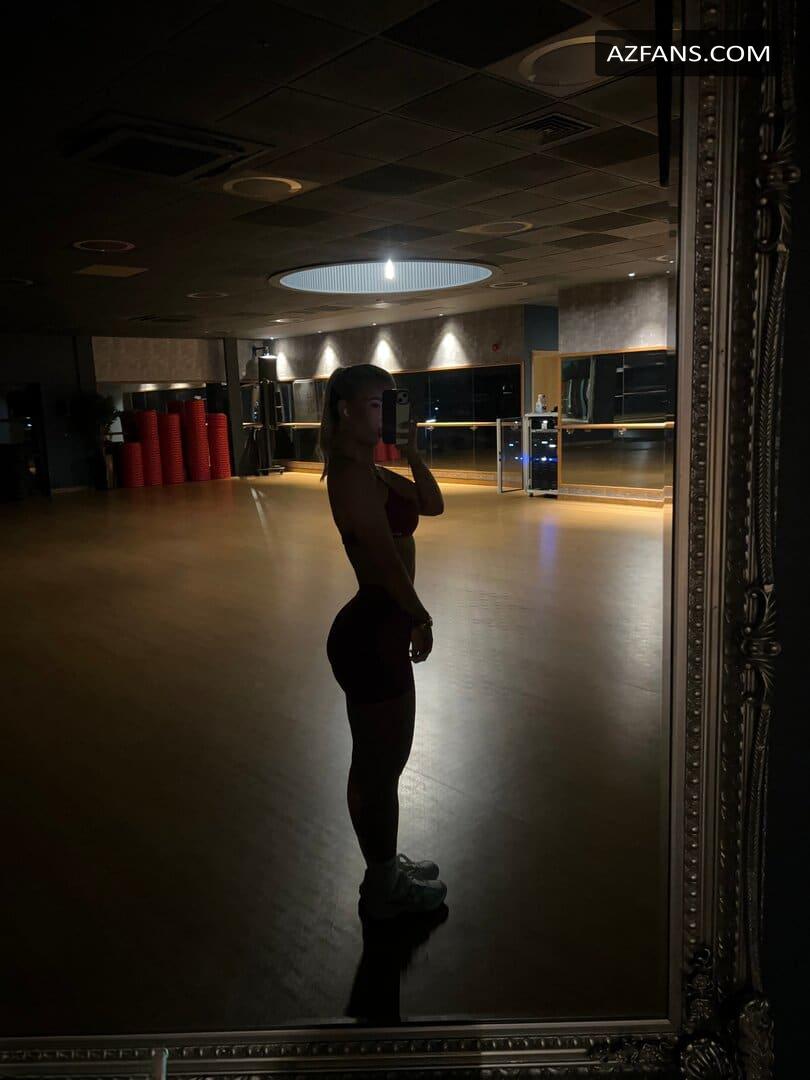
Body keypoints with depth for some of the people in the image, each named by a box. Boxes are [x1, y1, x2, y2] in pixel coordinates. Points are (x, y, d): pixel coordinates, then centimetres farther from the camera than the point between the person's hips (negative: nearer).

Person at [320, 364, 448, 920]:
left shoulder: (370, 471, 12)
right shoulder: (352, 474, -19)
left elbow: (433, 503, 16)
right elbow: (385, 558, -21)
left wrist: (412, 451, 4)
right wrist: (422, 617, -11)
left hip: (380, 628, 10)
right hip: (372, 633, -10)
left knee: (379, 760, 22)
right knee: (380, 764, 7)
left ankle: (385, 867, 41)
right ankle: (384, 886, 27)